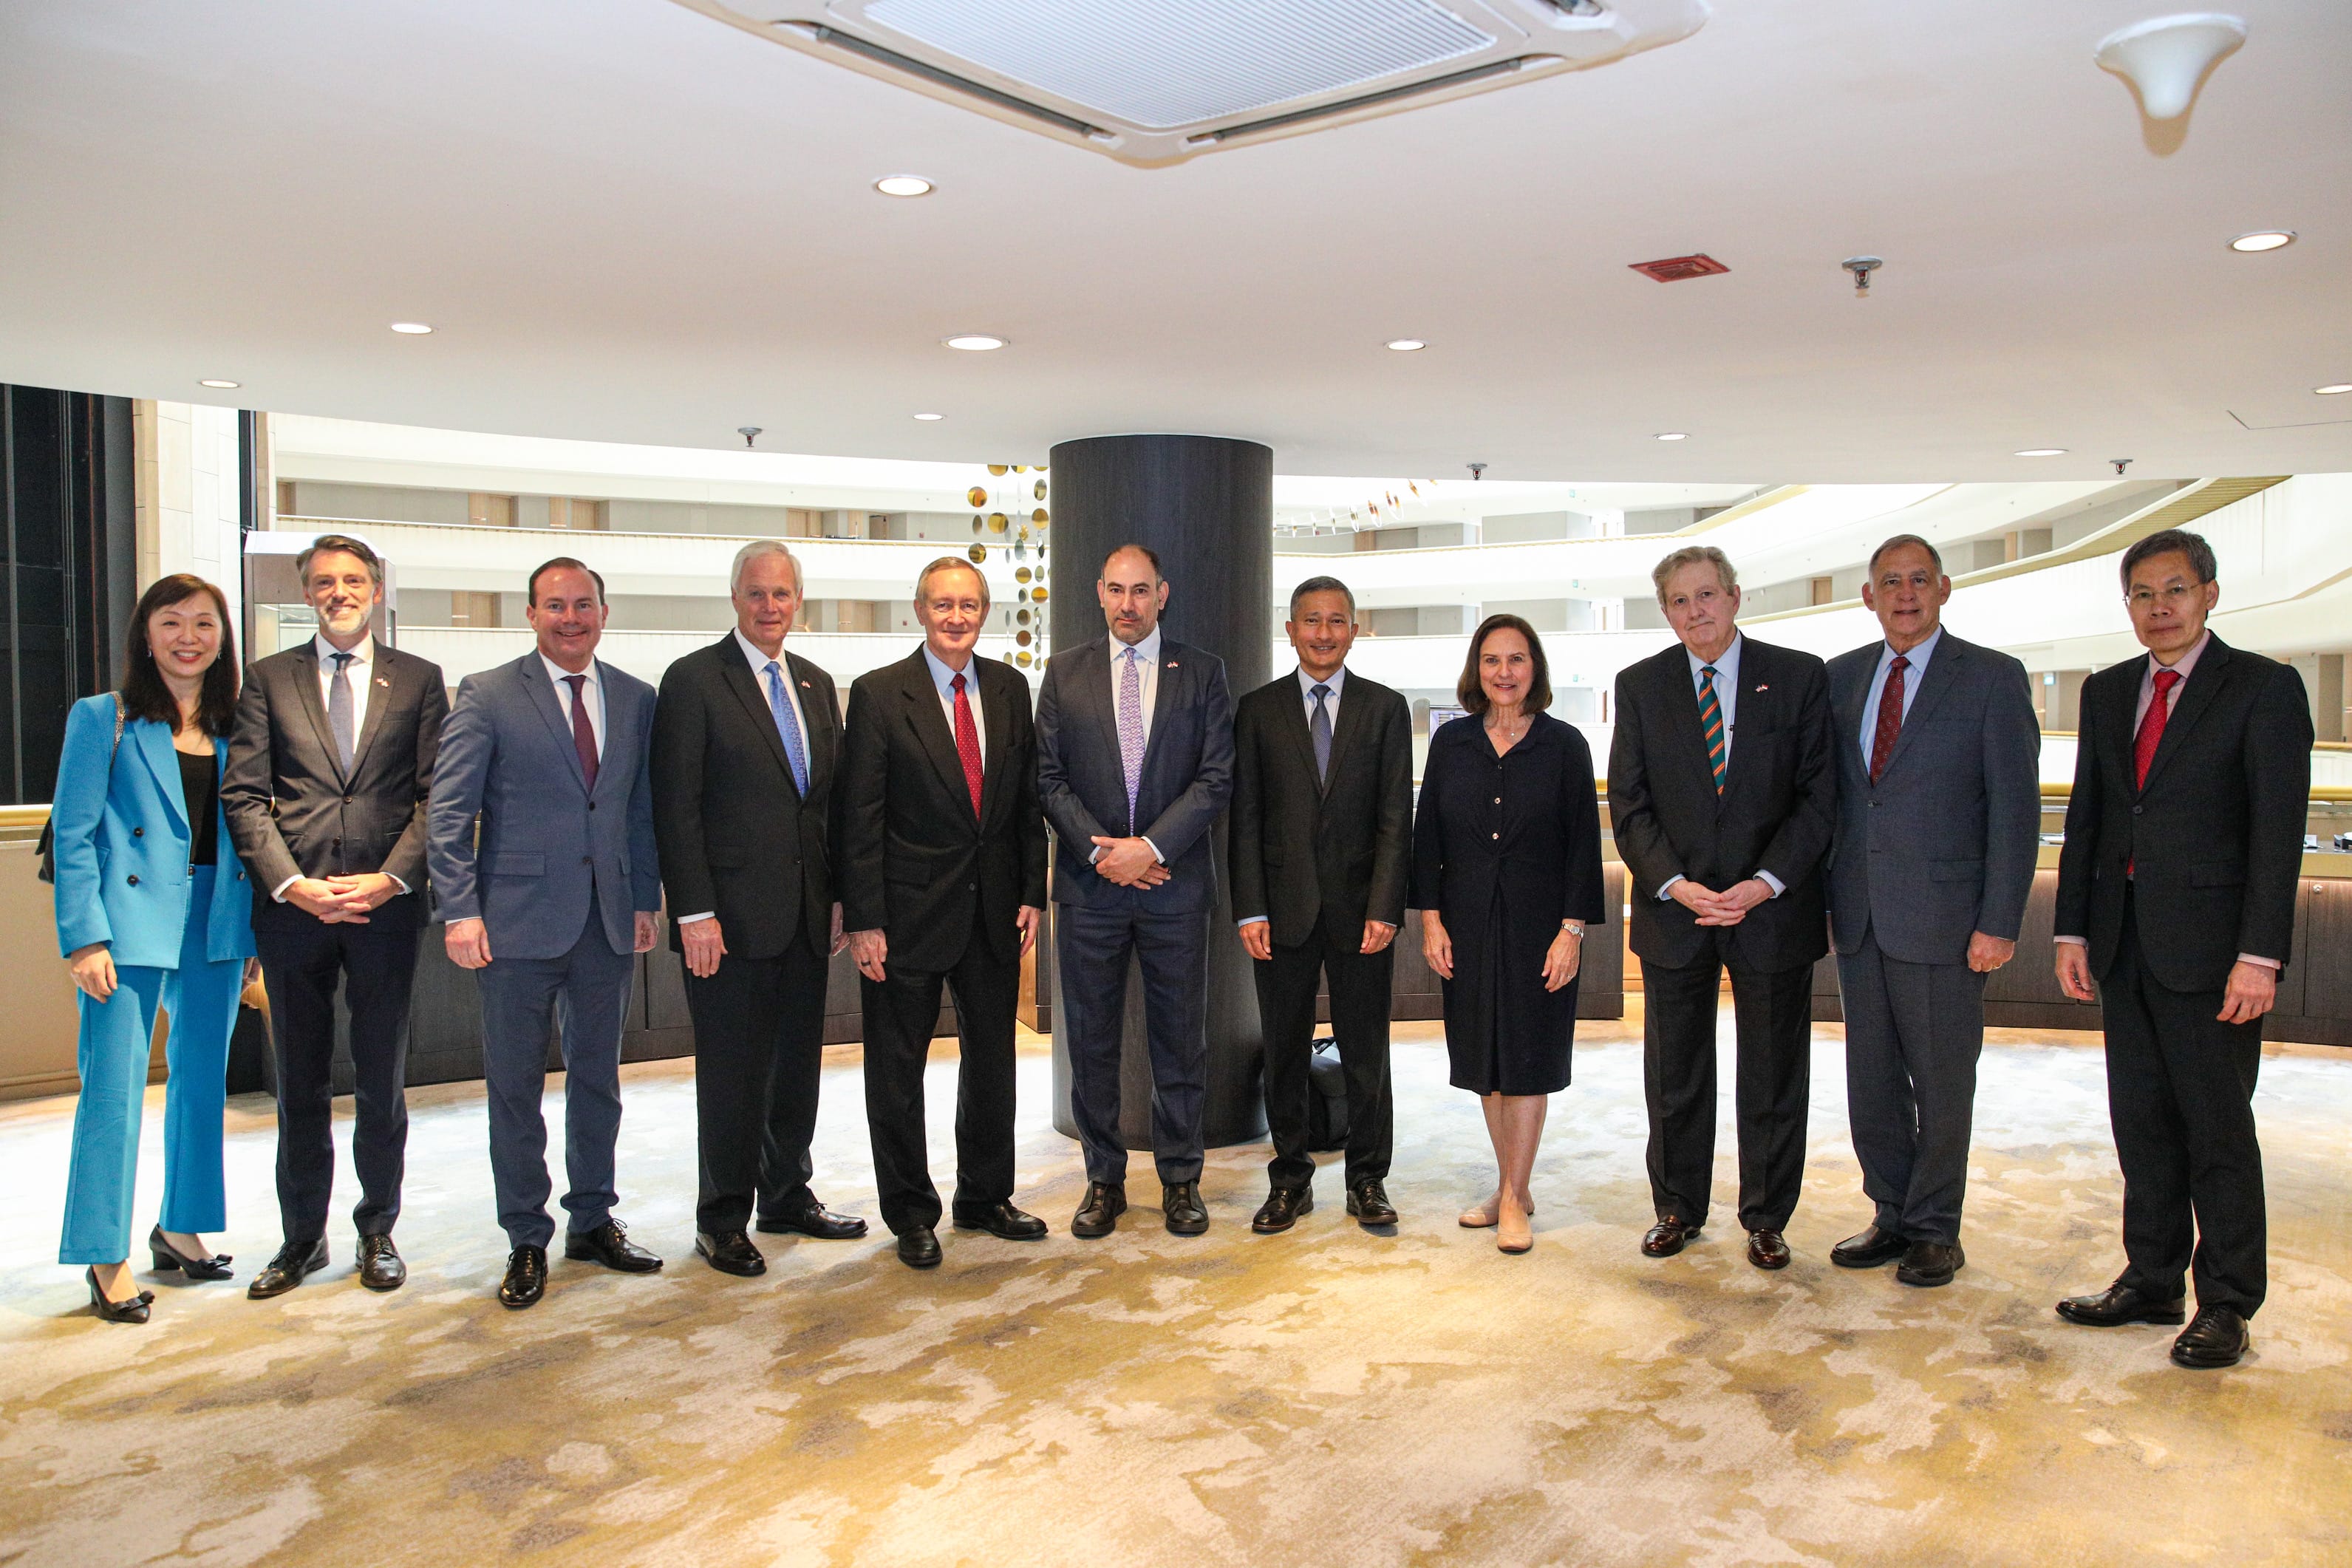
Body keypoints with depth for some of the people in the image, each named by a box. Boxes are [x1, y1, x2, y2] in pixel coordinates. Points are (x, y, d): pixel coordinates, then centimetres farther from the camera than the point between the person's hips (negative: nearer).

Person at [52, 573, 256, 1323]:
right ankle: (107, 1257, 8)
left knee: (202, 1081, 12)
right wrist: (85, 937, -12)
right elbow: (74, 835, -4)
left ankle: (180, 1227, 28)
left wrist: (254, 933, 7)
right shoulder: (103, 719, -1)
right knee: (114, 1087, -3)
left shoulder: (234, 727, 10)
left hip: (217, 923, 5)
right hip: (131, 921, -4)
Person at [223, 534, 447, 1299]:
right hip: (294, 907, 1)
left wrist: (390, 877, -11)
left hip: (385, 903, -1)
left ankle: (377, 1232, 22)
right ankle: (302, 1237, 24)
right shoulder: (269, 678, 8)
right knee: (300, 1085, 10)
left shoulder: (419, 680, 7)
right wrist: (292, 884, -11)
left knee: (382, 1081, 7)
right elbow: (243, 796, 2)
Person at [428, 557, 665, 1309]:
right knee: (515, 1086, 6)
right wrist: (461, 911, -11)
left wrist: (646, 901, 5)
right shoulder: (487, 696, -3)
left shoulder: (636, 700, 8)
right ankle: (527, 1240, 19)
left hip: (609, 925, 4)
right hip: (520, 923, -3)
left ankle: (593, 1221, 28)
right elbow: (448, 812, -5)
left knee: (598, 1077, 14)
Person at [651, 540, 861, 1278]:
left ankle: (787, 1195, 30)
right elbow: (676, 805, -10)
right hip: (731, 917, -6)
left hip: (805, 914, 6)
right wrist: (695, 912, -15)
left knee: (798, 1066, 15)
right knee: (732, 1073, 3)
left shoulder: (817, 684, 13)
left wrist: (838, 896, 9)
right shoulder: (693, 680, -6)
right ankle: (722, 1218, 18)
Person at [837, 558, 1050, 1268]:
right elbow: (859, 817, -10)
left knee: (992, 1060, 15)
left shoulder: (1010, 688, 6)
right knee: (897, 1069, 7)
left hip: (994, 911, 4)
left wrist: (1033, 892, 3)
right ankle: (911, 1214, 24)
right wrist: (864, 921, -14)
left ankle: (985, 1197, 32)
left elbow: (1029, 799, 9)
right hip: (909, 911, -4)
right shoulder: (879, 693, -8)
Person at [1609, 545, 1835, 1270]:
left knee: (1773, 1076, 9)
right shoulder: (1639, 685, 3)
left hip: (1772, 909, -1)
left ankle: (1766, 1219, 26)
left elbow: (1819, 796, -4)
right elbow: (1629, 804, 1)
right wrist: (1674, 884, -13)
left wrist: (1766, 883, -15)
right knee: (1674, 1078, 11)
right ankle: (1677, 1209, 28)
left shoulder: (1799, 677, -1)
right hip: (1674, 911, 1)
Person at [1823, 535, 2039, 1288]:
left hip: (1942, 918, -4)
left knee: (1941, 1084, 5)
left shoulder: (1993, 678, -4)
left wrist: (1999, 924, -12)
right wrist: (1822, 896, 6)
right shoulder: (1841, 676, 10)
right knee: (1871, 1080, 12)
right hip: (1858, 915, 5)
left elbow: (2016, 807, -7)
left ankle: (1935, 1232, 21)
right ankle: (1893, 1219, 27)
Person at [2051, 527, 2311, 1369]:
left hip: (2209, 948, -5)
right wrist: (2073, 930, 7)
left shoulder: (2264, 688, -5)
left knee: (2218, 1128, 3)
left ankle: (2225, 1305, 15)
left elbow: (2279, 830, -10)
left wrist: (2259, 955, -16)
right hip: (2124, 944, 5)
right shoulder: (2107, 692, 12)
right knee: (2142, 1124, 12)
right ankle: (2152, 1281, 25)